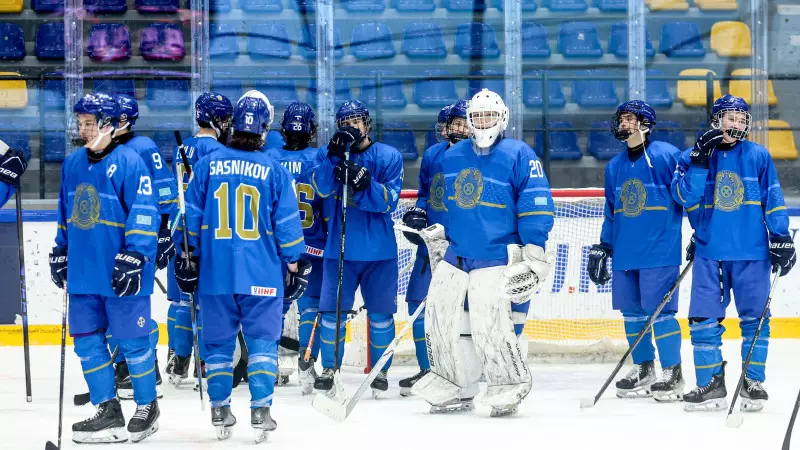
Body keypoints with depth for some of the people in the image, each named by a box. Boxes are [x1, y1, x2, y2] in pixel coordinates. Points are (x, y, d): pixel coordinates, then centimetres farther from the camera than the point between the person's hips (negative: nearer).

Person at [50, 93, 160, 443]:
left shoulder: (129, 162, -12)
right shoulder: (72, 164, 10)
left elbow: (144, 214, -15)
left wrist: (133, 258, -20)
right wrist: (60, 253, 21)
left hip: (120, 275, -7)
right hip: (82, 271, 7)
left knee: (132, 341, 1)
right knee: (87, 342, 7)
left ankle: (147, 407, 16)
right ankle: (108, 411, 16)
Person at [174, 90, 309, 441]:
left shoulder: (206, 165, 0)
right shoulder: (274, 171, -3)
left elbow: (191, 217, 3)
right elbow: (287, 222, 0)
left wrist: (188, 257, 12)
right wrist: (295, 264, 9)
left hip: (215, 271, 1)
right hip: (262, 275, -1)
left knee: (218, 342, 10)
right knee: (262, 341, 4)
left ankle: (220, 412, 11)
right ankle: (260, 411, -3)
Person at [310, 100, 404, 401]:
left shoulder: (388, 157, 0)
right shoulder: (330, 155, 5)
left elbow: (389, 200, -9)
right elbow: (321, 187, -12)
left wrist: (365, 184, -25)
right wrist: (335, 156, -25)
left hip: (379, 250, -1)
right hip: (339, 249, 1)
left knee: (381, 313, 6)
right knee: (331, 310, -3)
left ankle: (380, 371, 19)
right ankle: (330, 370, 8)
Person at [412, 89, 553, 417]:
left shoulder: (519, 155, -7)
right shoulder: (452, 156, 12)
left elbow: (537, 205, -10)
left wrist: (533, 254, -14)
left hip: (498, 260, -7)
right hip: (456, 256, 7)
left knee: (490, 327, -16)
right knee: (442, 318, 7)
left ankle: (509, 387, 1)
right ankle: (456, 390, 20)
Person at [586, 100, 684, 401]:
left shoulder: (667, 156, -7)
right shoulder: (615, 166, 13)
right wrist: (602, 249, 19)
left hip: (660, 251, -7)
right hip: (625, 253, 7)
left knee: (659, 311, -8)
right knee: (632, 312, 9)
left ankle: (672, 373, 1)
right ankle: (643, 370, 21)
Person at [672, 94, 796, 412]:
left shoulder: (758, 156, 3)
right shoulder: (692, 156, 4)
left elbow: (772, 200, 4)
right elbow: (684, 197, -8)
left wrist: (781, 238, -2)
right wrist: (700, 162, -18)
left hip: (751, 251, -1)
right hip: (709, 251, 1)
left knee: (754, 318, 2)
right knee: (703, 319, -1)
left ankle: (753, 382, 12)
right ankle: (710, 385, 8)